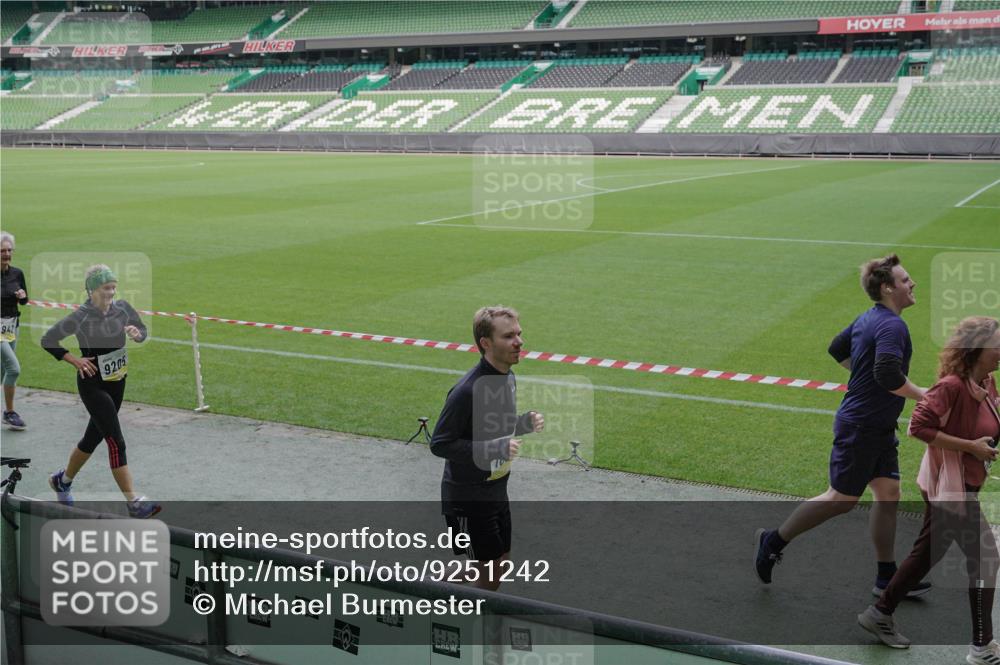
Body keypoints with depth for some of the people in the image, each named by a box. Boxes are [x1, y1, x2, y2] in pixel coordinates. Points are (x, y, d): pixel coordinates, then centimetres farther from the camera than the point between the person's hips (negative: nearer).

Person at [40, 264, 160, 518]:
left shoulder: (122, 307, -4)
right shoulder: (81, 317, -18)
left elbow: (142, 330, 11)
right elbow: (47, 340, -8)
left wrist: (137, 333, -12)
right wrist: (75, 360, -15)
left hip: (117, 382, 6)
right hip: (93, 385, -6)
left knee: (93, 437, 19)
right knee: (117, 442, -11)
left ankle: (63, 480, 44)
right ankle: (134, 503, -9)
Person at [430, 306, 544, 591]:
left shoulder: (508, 378, 2)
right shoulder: (467, 390, -27)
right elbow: (440, 444, -24)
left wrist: (525, 423, -4)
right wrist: (494, 448, -30)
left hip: (497, 489, 8)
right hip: (467, 496, -8)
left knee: (501, 562, 17)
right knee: (487, 569, 0)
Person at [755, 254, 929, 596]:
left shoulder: (867, 318, 9)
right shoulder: (892, 325, -21)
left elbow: (838, 348, 22)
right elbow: (888, 375, -32)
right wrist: (921, 395, -19)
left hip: (879, 428, 10)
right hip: (860, 427, -10)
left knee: (889, 494, 11)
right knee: (841, 499, 1)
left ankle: (887, 577, 19)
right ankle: (772, 541, 14)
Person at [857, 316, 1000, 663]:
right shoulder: (952, 386, -24)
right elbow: (919, 426, -27)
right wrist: (970, 447, -25)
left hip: (963, 485, 9)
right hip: (948, 486, -9)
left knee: (927, 553, 18)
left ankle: (879, 614, 32)